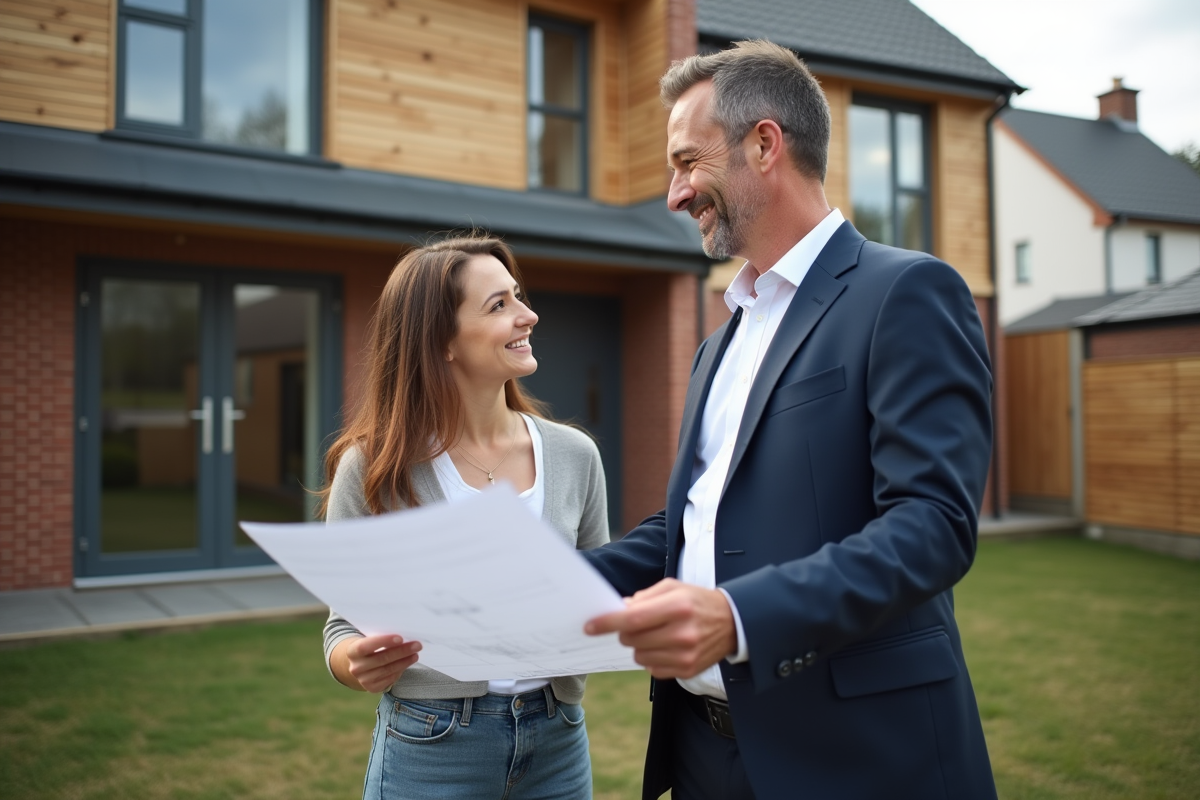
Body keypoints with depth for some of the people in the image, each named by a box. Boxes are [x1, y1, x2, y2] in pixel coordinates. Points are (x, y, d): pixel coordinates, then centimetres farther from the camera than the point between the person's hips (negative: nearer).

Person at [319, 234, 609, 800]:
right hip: (430, 750, -3)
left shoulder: (574, 456, -3)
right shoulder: (372, 467, -10)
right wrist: (361, 665, -23)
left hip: (557, 745, 3)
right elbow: (345, 626, -3)